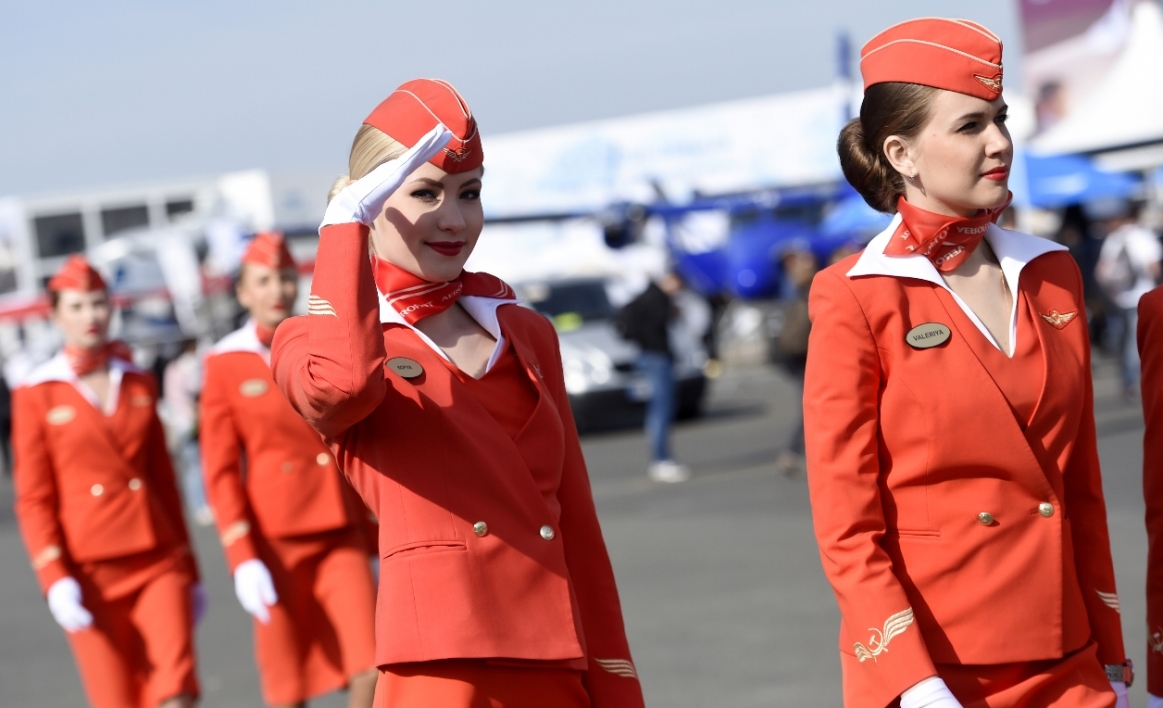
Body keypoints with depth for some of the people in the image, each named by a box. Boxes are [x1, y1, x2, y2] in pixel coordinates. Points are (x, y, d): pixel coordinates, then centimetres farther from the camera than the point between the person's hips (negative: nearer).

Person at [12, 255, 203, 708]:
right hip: (91, 576, -2)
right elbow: (33, 500, -2)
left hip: (159, 563, 3)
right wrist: (55, 580, -12)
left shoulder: (139, 384, 11)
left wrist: (189, 571, 14)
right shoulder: (35, 395, 0)